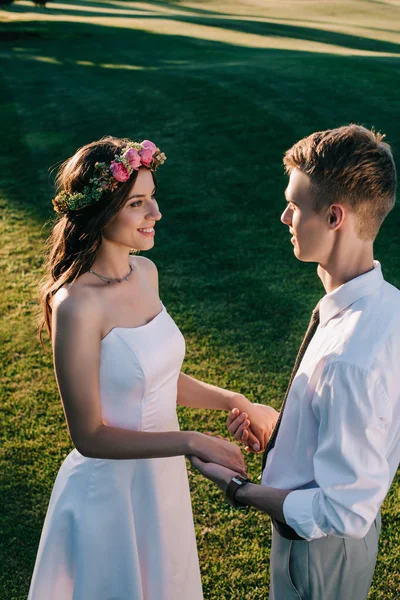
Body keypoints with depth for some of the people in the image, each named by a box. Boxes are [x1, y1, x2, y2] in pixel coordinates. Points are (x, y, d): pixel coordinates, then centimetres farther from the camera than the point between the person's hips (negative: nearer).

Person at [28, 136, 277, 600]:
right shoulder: (77, 304, -27)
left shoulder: (145, 272, -4)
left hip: (162, 473, 7)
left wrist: (233, 401, -3)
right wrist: (191, 442, -26)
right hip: (110, 487, -7)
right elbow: (89, 436, -23)